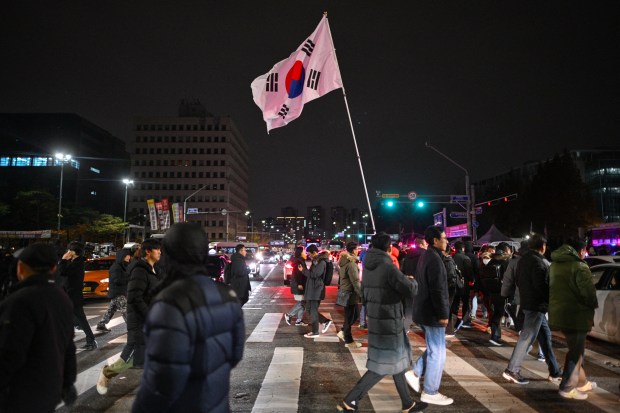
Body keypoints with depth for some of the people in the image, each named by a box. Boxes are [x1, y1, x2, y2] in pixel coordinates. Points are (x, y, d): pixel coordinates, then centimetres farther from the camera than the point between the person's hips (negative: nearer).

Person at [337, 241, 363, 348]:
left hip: (346, 292, 9)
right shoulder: (351, 264, -21)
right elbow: (356, 282, -23)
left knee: (355, 314, 18)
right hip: (350, 294, -9)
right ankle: (349, 341, 13)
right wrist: (362, 295, -19)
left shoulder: (345, 261, 9)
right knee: (349, 317, 2)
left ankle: (343, 332, 24)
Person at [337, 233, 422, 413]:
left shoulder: (368, 266, 5)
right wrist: (412, 280, 5)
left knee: (396, 360, 19)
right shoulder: (388, 266, -21)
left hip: (376, 319, 9)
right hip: (388, 321, -9)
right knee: (383, 365, 1)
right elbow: (409, 289, -16)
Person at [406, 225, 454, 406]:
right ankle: (430, 392, 13)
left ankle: (415, 373, 20)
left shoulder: (426, 256, 12)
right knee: (437, 353, 3)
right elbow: (437, 290, -24)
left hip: (424, 310, 10)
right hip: (432, 313, -10)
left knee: (434, 349, 21)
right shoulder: (434, 259, -20)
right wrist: (443, 314, -19)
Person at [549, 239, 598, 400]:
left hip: (559, 313, 8)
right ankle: (568, 388, 9)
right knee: (576, 352, 3)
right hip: (576, 315, -8)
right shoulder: (580, 267, -16)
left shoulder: (554, 265, 10)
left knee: (576, 349, 22)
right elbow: (588, 292, -20)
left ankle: (581, 382, 34)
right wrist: (594, 305, -1)